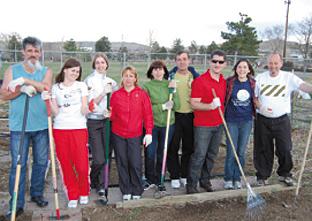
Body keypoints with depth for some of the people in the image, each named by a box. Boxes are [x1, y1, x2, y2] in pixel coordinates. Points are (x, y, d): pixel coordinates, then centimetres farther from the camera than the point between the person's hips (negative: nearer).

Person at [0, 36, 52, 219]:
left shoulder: (46, 71, 6)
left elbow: (46, 87, -15)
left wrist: (25, 80, -17)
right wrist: (22, 89, -16)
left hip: (42, 126, 1)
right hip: (19, 126, -1)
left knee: (41, 162, 11)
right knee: (18, 165, 0)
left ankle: (37, 194, 29)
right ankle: (17, 203, 8)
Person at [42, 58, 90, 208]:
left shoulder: (82, 86, 6)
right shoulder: (55, 87, 8)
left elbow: (84, 112, 1)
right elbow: (56, 112, 2)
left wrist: (85, 107, -20)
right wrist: (48, 100, -13)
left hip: (79, 128, -1)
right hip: (60, 129, 1)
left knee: (82, 165, -5)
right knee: (66, 165, 3)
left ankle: (84, 192, 20)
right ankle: (73, 195, 20)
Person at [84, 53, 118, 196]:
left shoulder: (111, 82, 11)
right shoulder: (89, 80, -2)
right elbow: (90, 104, -8)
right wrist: (103, 93, -18)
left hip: (107, 121, 4)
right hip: (93, 122, -4)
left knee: (106, 156, 5)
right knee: (99, 159, -8)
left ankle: (101, 185, 22)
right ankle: (93, 181, 21)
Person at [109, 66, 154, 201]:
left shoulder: (142, 94, 0)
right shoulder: (116, 95, 4)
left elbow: (148, 114, -1)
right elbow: (113, 115, 8)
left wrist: (149, 132, -5)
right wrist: (108, 115, -14)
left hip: (135, 135, -2)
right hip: (118, 134, 2)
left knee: (135, 164, -2)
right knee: (122, 163, 8)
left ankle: (137, 192, 15)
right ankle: (126, 192, 21)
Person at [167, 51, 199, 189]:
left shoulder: (195, 76, 6)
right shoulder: (171, 75, 1)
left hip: (191, 116, 2)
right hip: (175, 115, -2)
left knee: (189, 147, 10)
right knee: (173, 147, 1)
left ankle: (185, 175, 24)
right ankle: (174, 176, 14)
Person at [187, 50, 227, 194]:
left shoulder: (224, 82, 9)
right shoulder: (200, 81, -13)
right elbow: (194, 104, -16)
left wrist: (223, 118, 14)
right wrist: (210, 106, -29)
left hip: (218, 124, 7)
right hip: (203, 125, -6)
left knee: (212, 155, 14)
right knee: (199, 155, -3)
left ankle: (205, 180, 29)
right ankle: (191, 185, 9)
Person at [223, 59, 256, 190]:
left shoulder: (253, 83, 2)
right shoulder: (229, 82, -6)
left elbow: (255, 100, 14)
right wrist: (223, 115, -3)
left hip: (246, 121, 2)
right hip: (231, 121, -2)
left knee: (241, 152, 9)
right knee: (231, 151, 0)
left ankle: (237, 178, 22)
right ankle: (228, 179, 16)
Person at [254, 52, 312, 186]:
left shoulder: (289, 77, -4)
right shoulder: (260, 78, 0)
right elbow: (253, 97, 3)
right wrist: (261, 107, -16)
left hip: (282, 120, 0)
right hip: (263, 120, 1)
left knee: (285, 149, 5)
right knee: (263, 150, 10)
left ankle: (284, 174, 30)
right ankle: (262, 176, 27)